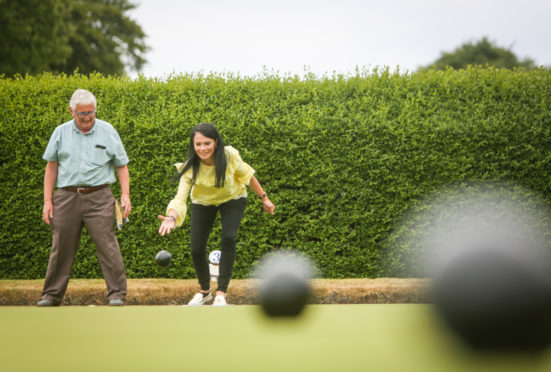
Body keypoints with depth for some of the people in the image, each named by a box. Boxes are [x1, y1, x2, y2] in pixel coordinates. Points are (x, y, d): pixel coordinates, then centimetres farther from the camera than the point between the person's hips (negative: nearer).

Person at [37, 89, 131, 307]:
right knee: (61, 248, 5)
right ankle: (52, 295, 15)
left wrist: (125, 195, -4)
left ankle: (117, 294, -1)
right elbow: (51, 168, 11)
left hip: (98, 197, -1)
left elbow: (121, 166, 9)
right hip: (66, 197, 2)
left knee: (107, 246, -7)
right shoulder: (61, 133, 8)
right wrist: (48, 201, 5)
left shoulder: (108, 131, 5)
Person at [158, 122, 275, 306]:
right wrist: (171, 217, -62)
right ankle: (205, 291, 24)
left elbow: (247, 175, -12)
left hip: (232, 199, -1)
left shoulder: (230, 155, -31)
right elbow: (180, 197, -42)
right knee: (197, 250, -5)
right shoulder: (190, 168, -32)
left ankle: (221, 294, -18)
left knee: (228, 238, -25)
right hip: (203, 203, 1)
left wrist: (264, 198, -2)